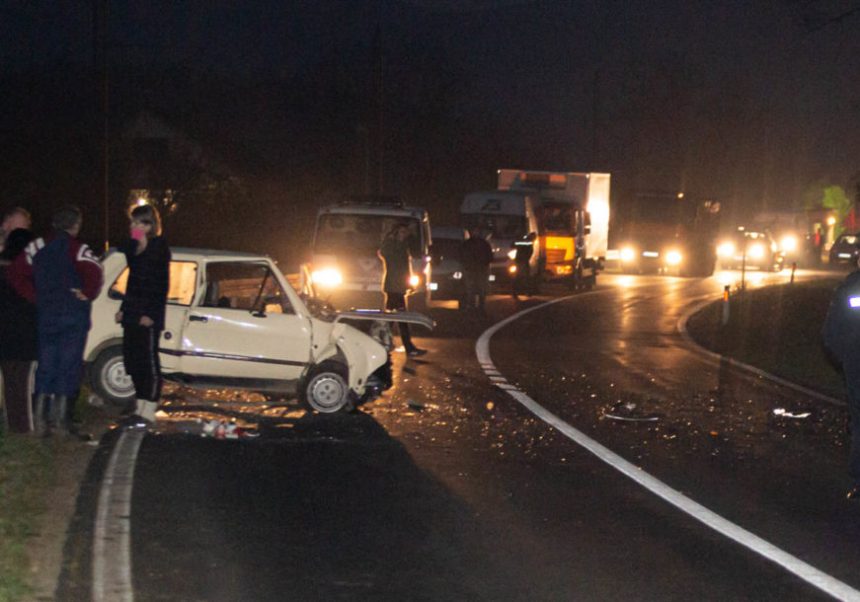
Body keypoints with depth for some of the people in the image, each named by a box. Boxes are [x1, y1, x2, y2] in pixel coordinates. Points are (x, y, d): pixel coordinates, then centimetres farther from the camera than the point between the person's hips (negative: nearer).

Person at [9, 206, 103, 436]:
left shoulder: (37, 247, 5)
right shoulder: (77, 249, -10)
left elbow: (16, 272, 0)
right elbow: (93, 272, -25)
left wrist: (34, 296, 3)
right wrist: (87, 294, -8)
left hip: (46, 314, 4)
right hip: (73, 315, -4)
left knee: (45, 366, 11)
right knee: (68, 365, 4)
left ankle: (40, 417, 6)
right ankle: (61, 417, 4)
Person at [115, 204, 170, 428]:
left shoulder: (159, 247, -9)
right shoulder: (136, 247, 14)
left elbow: (161, 284, -13)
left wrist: (151, 313, -18)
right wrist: (124, 309, 15)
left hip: (148, 316, -8)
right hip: (132, 313, 8)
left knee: (148, 362, -5)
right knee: (132, 360, 10)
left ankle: (148, 413, -2)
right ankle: (140, 408, 18)